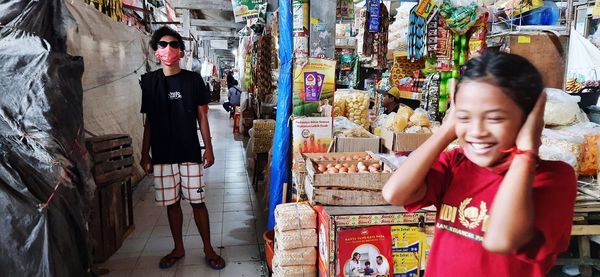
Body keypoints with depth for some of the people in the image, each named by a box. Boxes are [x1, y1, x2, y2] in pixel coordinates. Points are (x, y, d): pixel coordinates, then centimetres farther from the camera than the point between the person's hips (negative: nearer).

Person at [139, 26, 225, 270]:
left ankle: (208, 249, 19)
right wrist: (145, 153, 5)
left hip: (190, 152, -1)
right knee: (171, 202, 11)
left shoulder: (193, 79, -1)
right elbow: (149, 121, 6)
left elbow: (202, 117, 2)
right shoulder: (149, 81, 2)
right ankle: (178, 248, 27)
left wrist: (208, 148, -2)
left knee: (197, 201, 4)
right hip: (163, 154, 2)